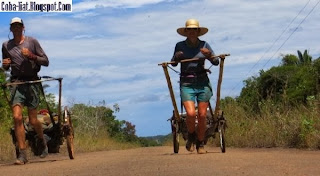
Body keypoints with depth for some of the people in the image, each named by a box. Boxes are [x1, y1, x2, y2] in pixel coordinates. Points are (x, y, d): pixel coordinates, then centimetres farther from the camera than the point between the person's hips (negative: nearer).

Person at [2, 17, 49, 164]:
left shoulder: (32, 41, 4)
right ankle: (22, 154, -10)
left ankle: (42, 141, 30)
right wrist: (5, 64, 0)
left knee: (33, 120, -1)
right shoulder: (6, 45, 12)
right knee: (17, 117, -13)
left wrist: (31, 55, -11)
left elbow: (45, 62, 3)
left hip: (32, 82, -2)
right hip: (16, 83, 2)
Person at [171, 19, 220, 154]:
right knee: (191, 113, -18)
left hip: (202, 83, 1)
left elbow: (216, 62, 3)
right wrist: (176, 56, -8)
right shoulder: (180, 46, 4)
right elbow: (173, 63, 14)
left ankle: (200, 143, 17)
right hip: (186, 83, -1)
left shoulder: (204, 45, 5)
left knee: (202, 115, -2)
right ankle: (191, 136, 12)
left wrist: (209, 55, -17)